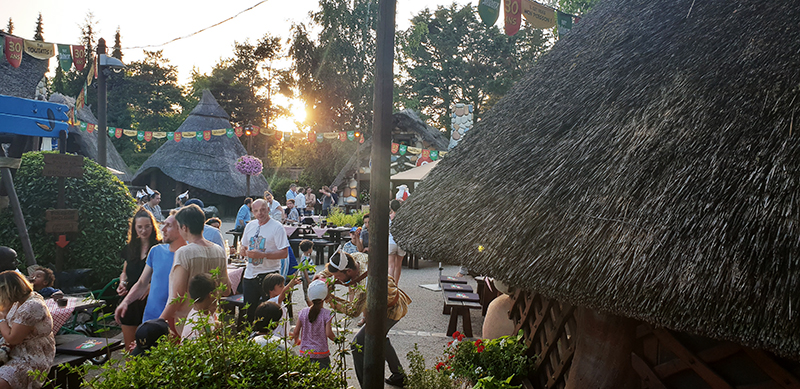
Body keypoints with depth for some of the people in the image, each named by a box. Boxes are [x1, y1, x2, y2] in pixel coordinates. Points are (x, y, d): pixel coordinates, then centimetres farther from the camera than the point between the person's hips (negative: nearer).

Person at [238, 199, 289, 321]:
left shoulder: (277, 227, -11)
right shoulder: (250, 226, 9)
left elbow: (284, 253, -17)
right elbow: (242, 247, 19)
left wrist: (262, 255, -24)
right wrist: (244, 251, -6)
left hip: (269, 274, -6)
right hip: (250, 274, 6)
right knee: (248, 310, 13)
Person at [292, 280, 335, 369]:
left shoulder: (303, 312, 0)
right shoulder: (326, 314, -10)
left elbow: (296, 332, 3)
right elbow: (328, 333, -14)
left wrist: (297, 341, 22)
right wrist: (336, 339, 6)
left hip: (305, 353, 3)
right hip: (321, 354, -3)